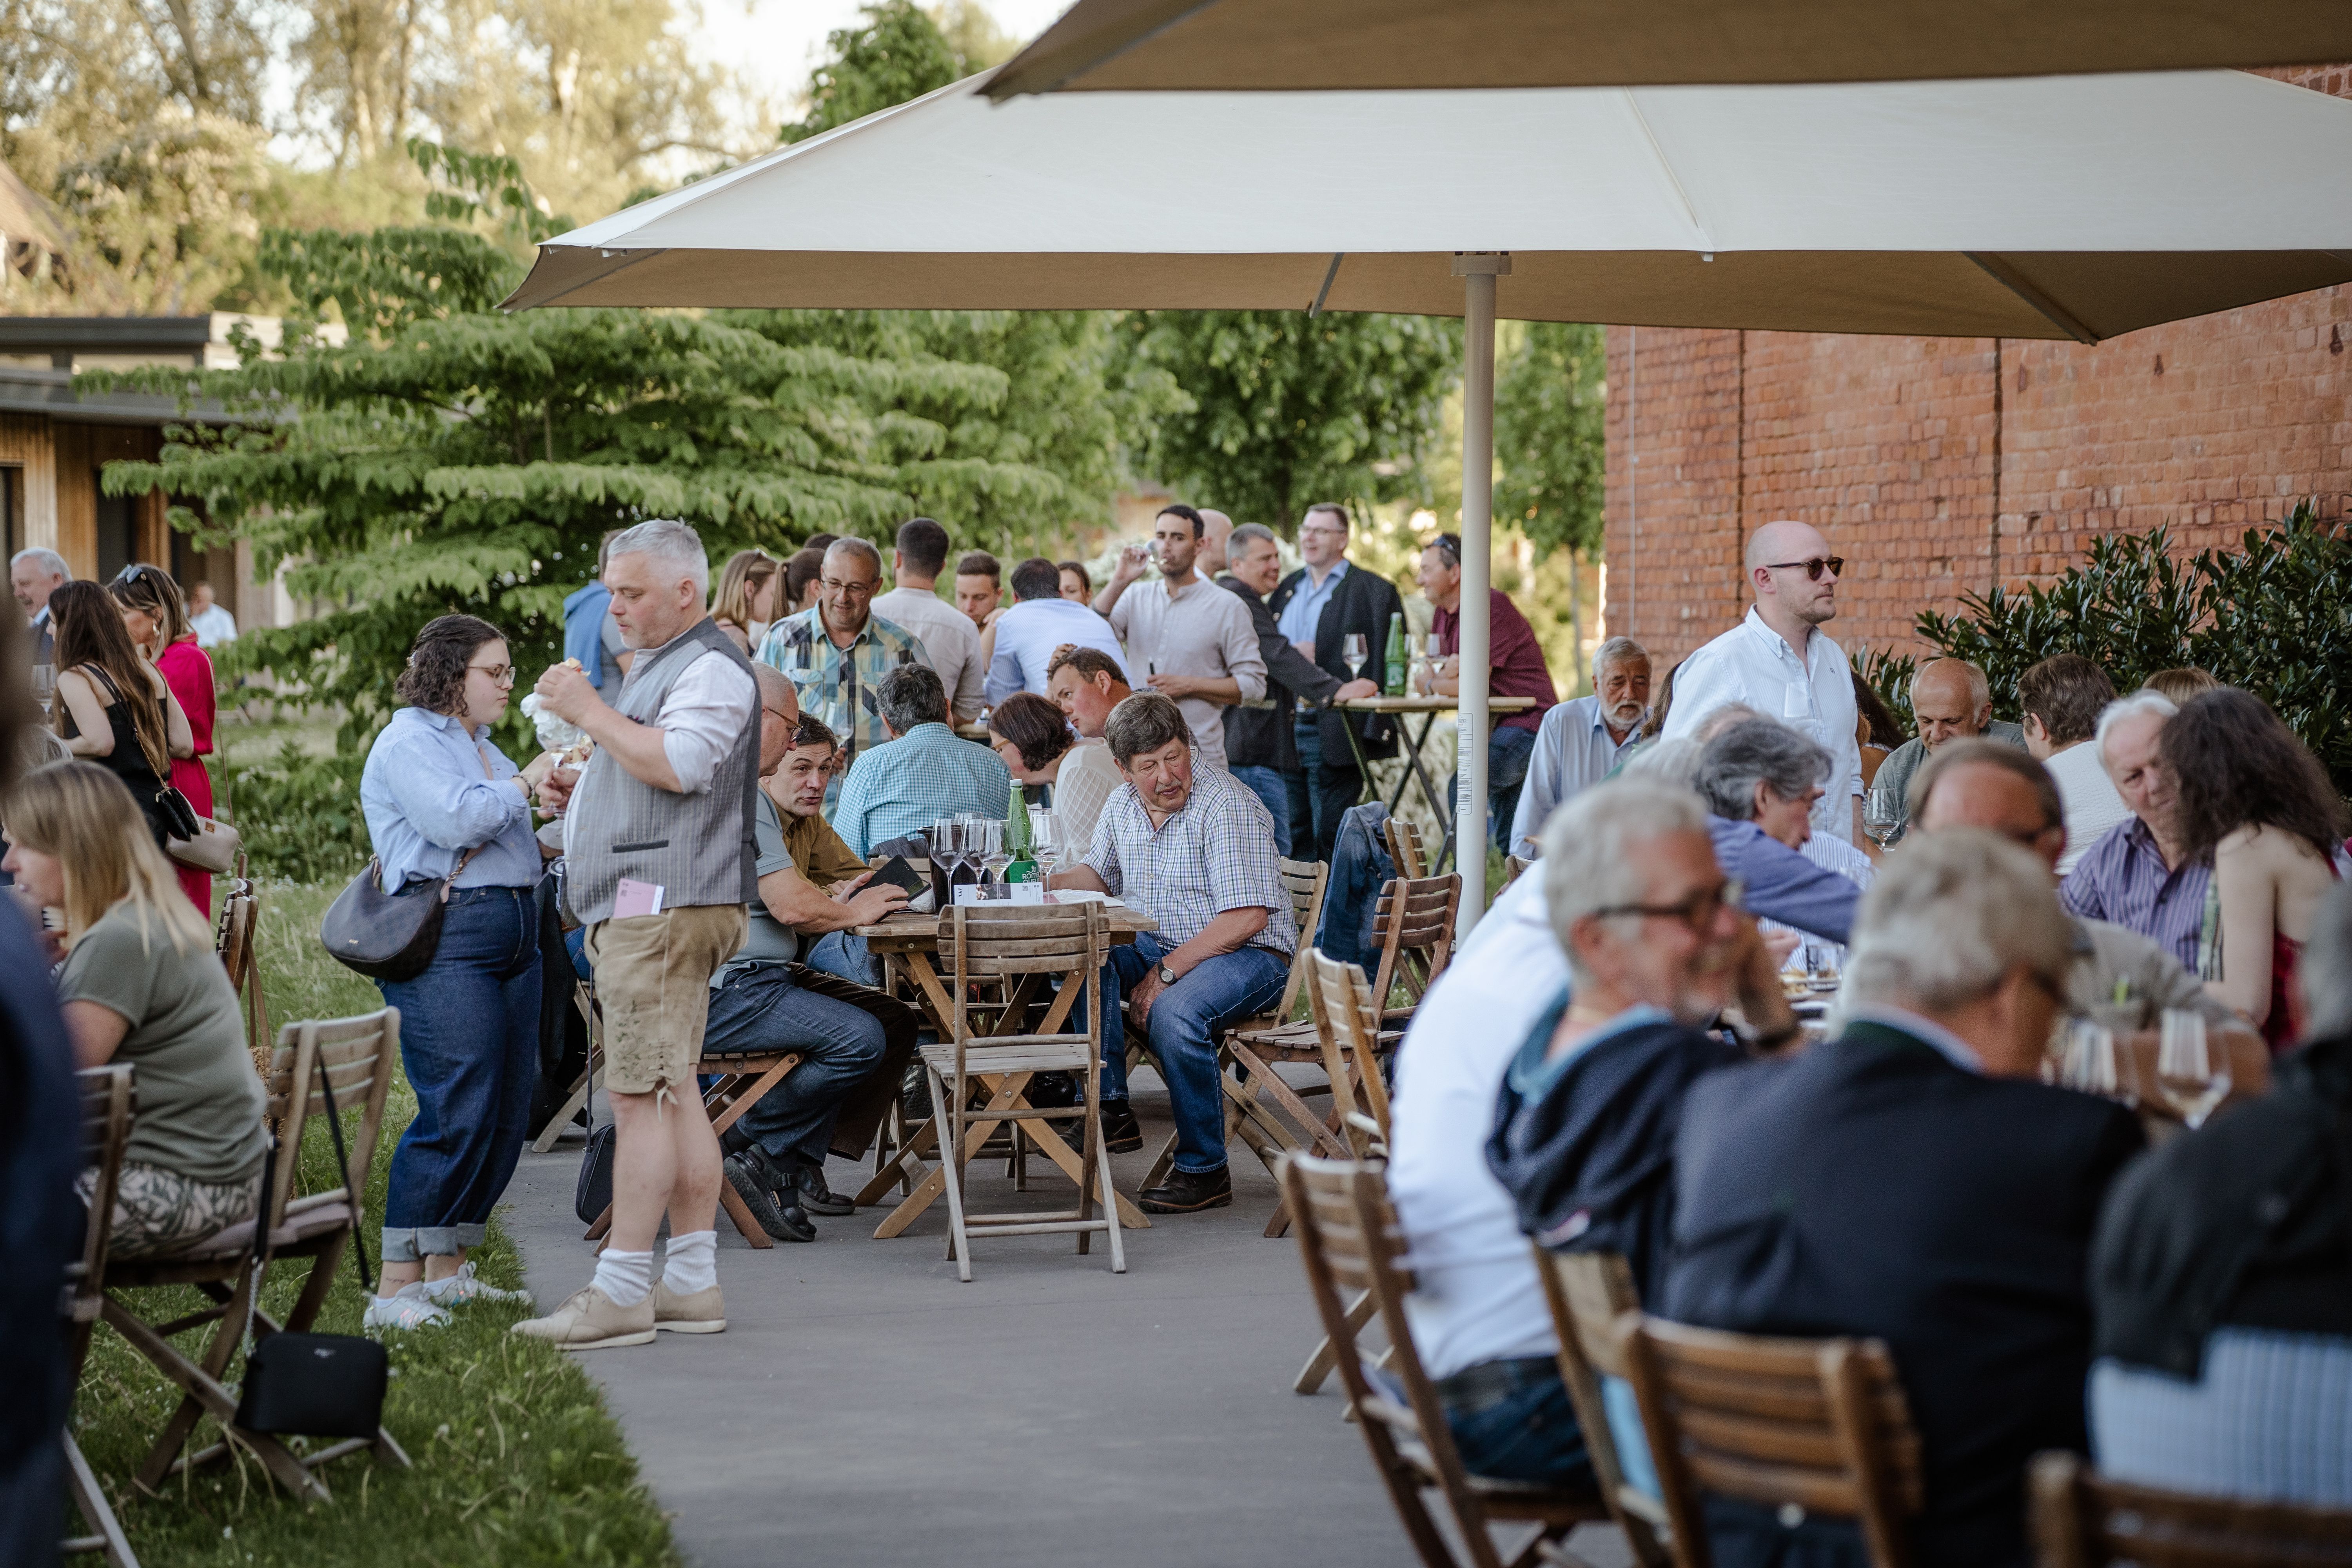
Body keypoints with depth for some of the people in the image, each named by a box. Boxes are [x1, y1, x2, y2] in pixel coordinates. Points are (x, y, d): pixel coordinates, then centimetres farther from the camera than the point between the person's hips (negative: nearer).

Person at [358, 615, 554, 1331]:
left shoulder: (482, 748, 24)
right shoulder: (409, 743, -4)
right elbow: (455, 820, -19)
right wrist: (526, 783, -7)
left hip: (513, 935, 9)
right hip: (444, 940, -9)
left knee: (507, 1113, 6)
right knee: (456, 1113, -15)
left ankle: (447, 1271, 14)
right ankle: (396, 1285, -11)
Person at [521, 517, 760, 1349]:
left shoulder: (712, 666, -8)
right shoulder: (659, 664, 25)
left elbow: (676, 765, -23)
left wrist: (589, 710, -15)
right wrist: (581, 790, 15)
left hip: (665, 907, -11)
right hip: (636, 907, 11)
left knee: (641, 1094, -12)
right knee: (672, 1093, 9)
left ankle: (621, 1291, -14)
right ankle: (692, 1281, 11)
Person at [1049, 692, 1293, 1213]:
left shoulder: (1226, 806, -17)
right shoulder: (1123, 806, 6)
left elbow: (1247, 917, -23)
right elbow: (1099, 875, 25)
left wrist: (1165, 974, -23)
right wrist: (1046, 885, 2)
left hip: (1247, 955, -7)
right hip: (1156, 945, 7)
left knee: (1174, 1012, -35)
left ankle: (1204, 1170, -21)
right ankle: (1111, 1110, -18)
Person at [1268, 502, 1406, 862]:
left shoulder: (1374, 592, -2)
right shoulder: (1286, 589, 17)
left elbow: (1389, 665, -7)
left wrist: (1374, 729, -14)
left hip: (1333, 735, -6)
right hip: (1285, 732, 6)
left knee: (1331, 838, -4)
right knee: (1293, 837, 8)